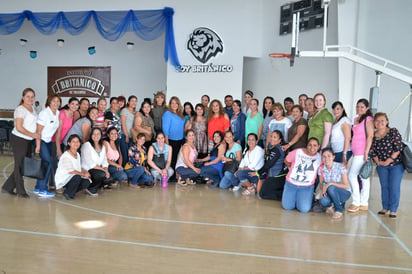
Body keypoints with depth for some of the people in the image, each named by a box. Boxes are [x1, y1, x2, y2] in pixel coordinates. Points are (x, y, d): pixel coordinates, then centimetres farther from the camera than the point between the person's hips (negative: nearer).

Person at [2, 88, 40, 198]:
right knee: (20, 165, 1)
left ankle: (7, 187, 23)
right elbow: (19, 127, -18)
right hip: (18, 139, -8)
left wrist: (36, 134, 9)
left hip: (28, 141, 8)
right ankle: (20, 191, 13)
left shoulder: (32, 109, 14)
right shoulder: (20, 109, -12)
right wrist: (32, 135, -15)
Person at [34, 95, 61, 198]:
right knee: (49, 163, -13)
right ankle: (42, 190, -5)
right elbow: (38, 130, -17)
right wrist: (38, 146, -19)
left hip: (48, 141, 7)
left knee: (45, 164, 9)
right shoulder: (45, 113, -16)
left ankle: (38, 188, 20)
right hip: (41, 140, -7)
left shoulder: (58, 113, 5)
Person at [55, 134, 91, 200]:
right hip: (62, 179, -8)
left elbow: (79, 168, 16)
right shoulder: (65, 156, -17)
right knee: (77, 176, -34)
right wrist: (83, 174, -18)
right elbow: (70, 171, -24)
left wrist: (86, 172, -4)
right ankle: (68, 193, -11)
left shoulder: (78, 154, 11)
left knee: (86, 182, -16)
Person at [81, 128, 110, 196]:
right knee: (102, 174, -32)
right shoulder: (87, 145, -10)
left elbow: (104, 162, 8)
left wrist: (106, 170, -13)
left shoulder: (102, 147, 13)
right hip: (86, 171, -6)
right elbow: (91, 164, -17)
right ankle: (90, 189, -8)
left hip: (99, 170, 6)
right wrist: (104, 170, -19)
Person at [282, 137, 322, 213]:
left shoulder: (320, 157, -5)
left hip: (307, 187, 0)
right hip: (291, 184, 0)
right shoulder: (297, 152, -8)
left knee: (304, 209, -16)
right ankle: (294, 197, 25)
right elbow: (286, 161, 7)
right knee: (287, 207, -7)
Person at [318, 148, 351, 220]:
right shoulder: (321, 168, -7)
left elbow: (346, 186, -19)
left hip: (345, 193, -3)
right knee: (323, 201, -31)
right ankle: (333, 205, 5)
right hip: (332, 194, 3)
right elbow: (321, 183, 5)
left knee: (331, 188, -35)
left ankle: (339, 210, -15)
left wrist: (330, 183, -30)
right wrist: (322, 189, -17)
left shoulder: (340, 167, -19)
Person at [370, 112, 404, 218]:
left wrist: (389, 160, -16)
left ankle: (393, 210, 7)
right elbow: (372, 152, 5)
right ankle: (385, 208, 22)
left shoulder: (393, 132, -8)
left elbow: (398, 148, -13)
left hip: (396, 164, -3)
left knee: (394, 187, -3)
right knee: (384, 186, 9)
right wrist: (378, 161, -9)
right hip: (382, 166, 4)